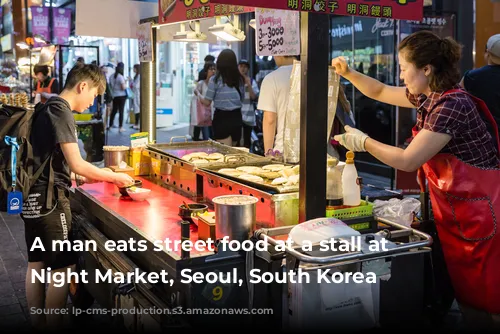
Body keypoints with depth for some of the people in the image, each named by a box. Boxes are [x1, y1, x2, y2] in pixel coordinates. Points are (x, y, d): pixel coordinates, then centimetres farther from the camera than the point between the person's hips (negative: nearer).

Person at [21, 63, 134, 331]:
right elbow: (76, 164, -18)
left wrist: (77, 177, 13)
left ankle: (38, 325, 24)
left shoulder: (48, 108, 15)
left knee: (36, 264, 14)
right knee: (62, 268, -2)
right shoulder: (60, 111, -15)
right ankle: (53, 326, 5)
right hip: (50, 199, -10)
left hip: (34, 197, 10)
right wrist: (115, 177, -8)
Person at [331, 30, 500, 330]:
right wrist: (348, 73, 8)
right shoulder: (427, 97, 4)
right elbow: (380, 92, 20)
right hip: (453, 206, 9)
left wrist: (363, 142, -12)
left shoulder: (452, 105, -24)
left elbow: (408, 161, -23)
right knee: (462, 290, 17)